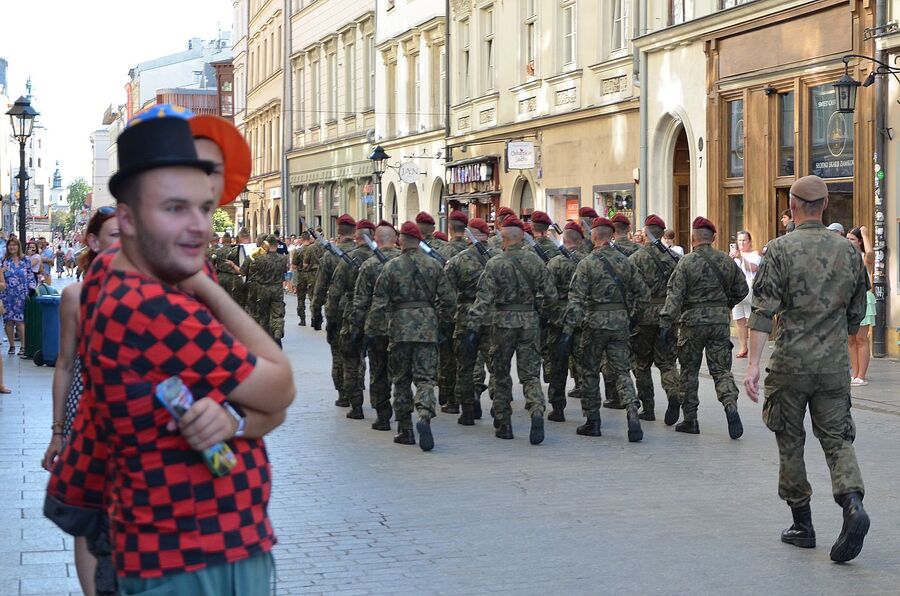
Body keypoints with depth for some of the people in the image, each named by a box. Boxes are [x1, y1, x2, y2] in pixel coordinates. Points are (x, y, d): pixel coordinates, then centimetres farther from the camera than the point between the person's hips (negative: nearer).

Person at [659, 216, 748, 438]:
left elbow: (675, 295, -14)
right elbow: (741, 289, 12)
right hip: (721, 320, 3)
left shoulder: (686, 262, -9)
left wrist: (666, 323, -14)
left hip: (693, 321, -3)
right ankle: (731, 405, -19)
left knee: (689, 371, 9)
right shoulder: (726, 261, 4)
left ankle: (690, 420, 13)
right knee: (721, 369, 7)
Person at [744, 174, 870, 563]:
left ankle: (802, 525, 14)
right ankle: (852, 503, -18)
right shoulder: (848, 252, 5)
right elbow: (856, 314, 12)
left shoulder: (781, 250, -8)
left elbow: (764, 311, -14)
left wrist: (753, 363, -14)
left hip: (790, 363, -3)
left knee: (790, 443, 9)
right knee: (837, 437, 8)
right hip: (834, 365, 3)